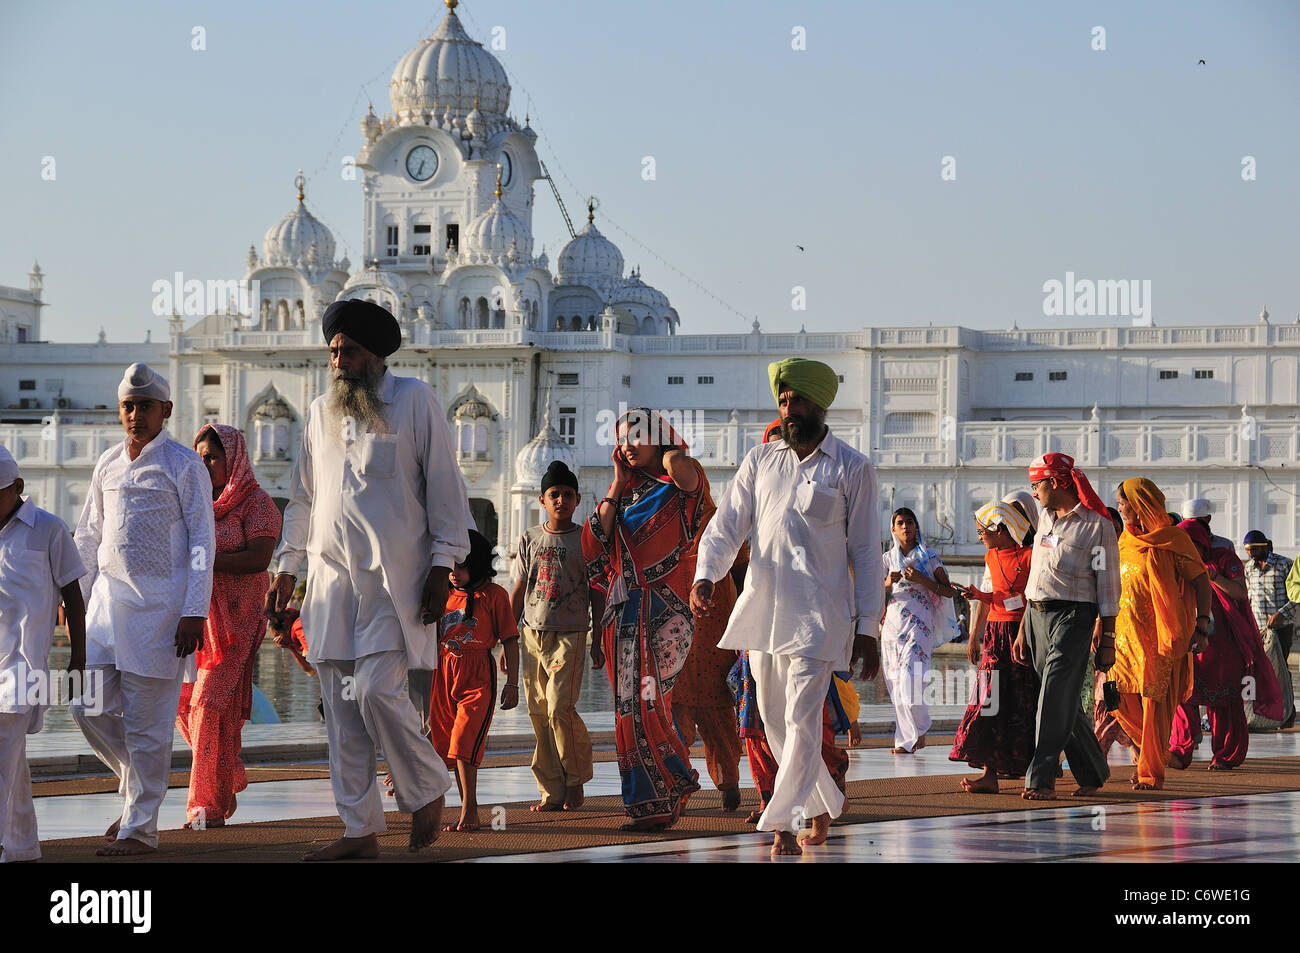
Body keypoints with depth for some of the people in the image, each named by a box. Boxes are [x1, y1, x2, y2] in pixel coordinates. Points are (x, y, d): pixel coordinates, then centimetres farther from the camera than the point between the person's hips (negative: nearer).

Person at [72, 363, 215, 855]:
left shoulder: (184, 465, -3)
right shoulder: (108, 465, 13)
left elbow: (202, 543, -6)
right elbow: (87, 539, 20)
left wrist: (194, 613, -13)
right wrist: (76, 604, 15)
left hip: (160, 605, -5)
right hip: (108, 597, 6)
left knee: (146, 722, -3)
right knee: (90, 707, 1)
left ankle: (140, 828, 6)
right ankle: (139, 784, 24)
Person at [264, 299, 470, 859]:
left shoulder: (414, 401, 1)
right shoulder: (321, 412, 15)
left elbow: (443, 487, -1)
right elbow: (303, 498, 22)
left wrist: (442, 567, -7)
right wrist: (285, 569, 17)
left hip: (394, 577, -5)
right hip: (332, 577, 5)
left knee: (376, 689, -17)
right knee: (342, 709, 2)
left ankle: (428, 791, 5)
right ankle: (359, 831, 8)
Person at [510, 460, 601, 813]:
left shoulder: (585, 540, 2)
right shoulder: (530, 539, 10)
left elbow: (597, 595, 4)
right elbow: (518, 592, 14)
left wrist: (597, 642, 1)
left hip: (570, 635, -3)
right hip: (533, 634, 4)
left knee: (560, 707, -14)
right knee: (539, 712, 1)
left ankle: (575, 781, 4)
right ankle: (551, 790, 7)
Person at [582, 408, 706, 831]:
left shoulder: (679, 489, 1)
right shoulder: (621, 493, 17)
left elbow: (678, 462, -23)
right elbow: (594, 545, 6)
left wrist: (671, 459, 1)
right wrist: (618, 486, 5)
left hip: (665, 610, -6)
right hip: (624, 614, 6)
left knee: (649, 703, -14)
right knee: (629, 708, 5)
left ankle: (676, 784, 4)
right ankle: (651, 806, 14)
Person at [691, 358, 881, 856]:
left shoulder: (853, 468, 1)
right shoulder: (759, 461, 12)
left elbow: (866, 553, 1)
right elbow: (726, 526, 8)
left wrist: (867, 628, -3)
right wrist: (705, 576, -12)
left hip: (818, 613, -5)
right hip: (762, 607, 5)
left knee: (802, 718, -12)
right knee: (775, 720, 11)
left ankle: (781, 824, -13)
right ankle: (824, 805, 28)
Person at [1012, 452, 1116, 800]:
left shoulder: (1097, 525, -5)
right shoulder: (1045, 518, 16)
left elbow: (1108, 587, -6)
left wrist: (1107, 640, -8)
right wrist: (1023, 630, 17)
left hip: (1072, 618, -7)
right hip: (1037, 615, 7)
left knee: (1056, 699, -13)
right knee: (1065, 704, 9)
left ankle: (1041, 779, -13)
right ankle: (1092, 773, 21)